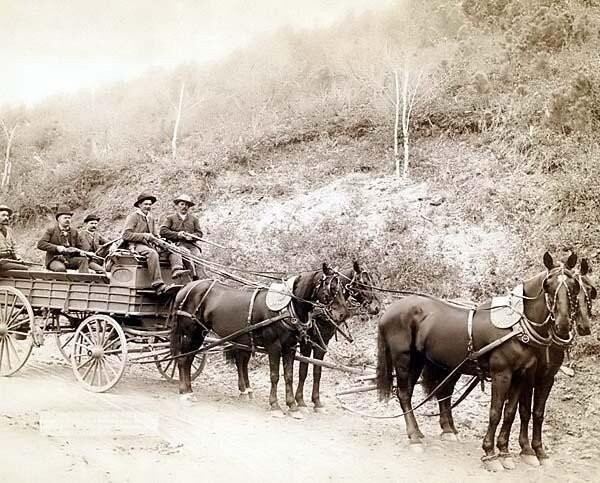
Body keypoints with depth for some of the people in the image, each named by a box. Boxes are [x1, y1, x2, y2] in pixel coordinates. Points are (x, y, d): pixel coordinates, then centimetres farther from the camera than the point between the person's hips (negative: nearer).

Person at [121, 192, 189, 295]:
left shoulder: (151, 218, 24)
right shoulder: (133, 216, 2)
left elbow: (155, 236, 24)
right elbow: (125, 235, -8)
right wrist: (144, 236, -15)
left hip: (149, 245, 7)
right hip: (136, 245, -7)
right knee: (152, 253, -37)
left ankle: (177, 269, -40)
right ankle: (159, 286, -47)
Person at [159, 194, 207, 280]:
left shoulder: (194, 218, 25)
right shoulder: (170, 218, 18)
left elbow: (199, 233, 16)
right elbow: (163, 231, 4)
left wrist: (192, 236, -7)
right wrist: (177, 234, -9)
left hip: (192, 244, 2)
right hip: (177, 244, -2)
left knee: (197, 256, -29)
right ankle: (194, 275, -48)